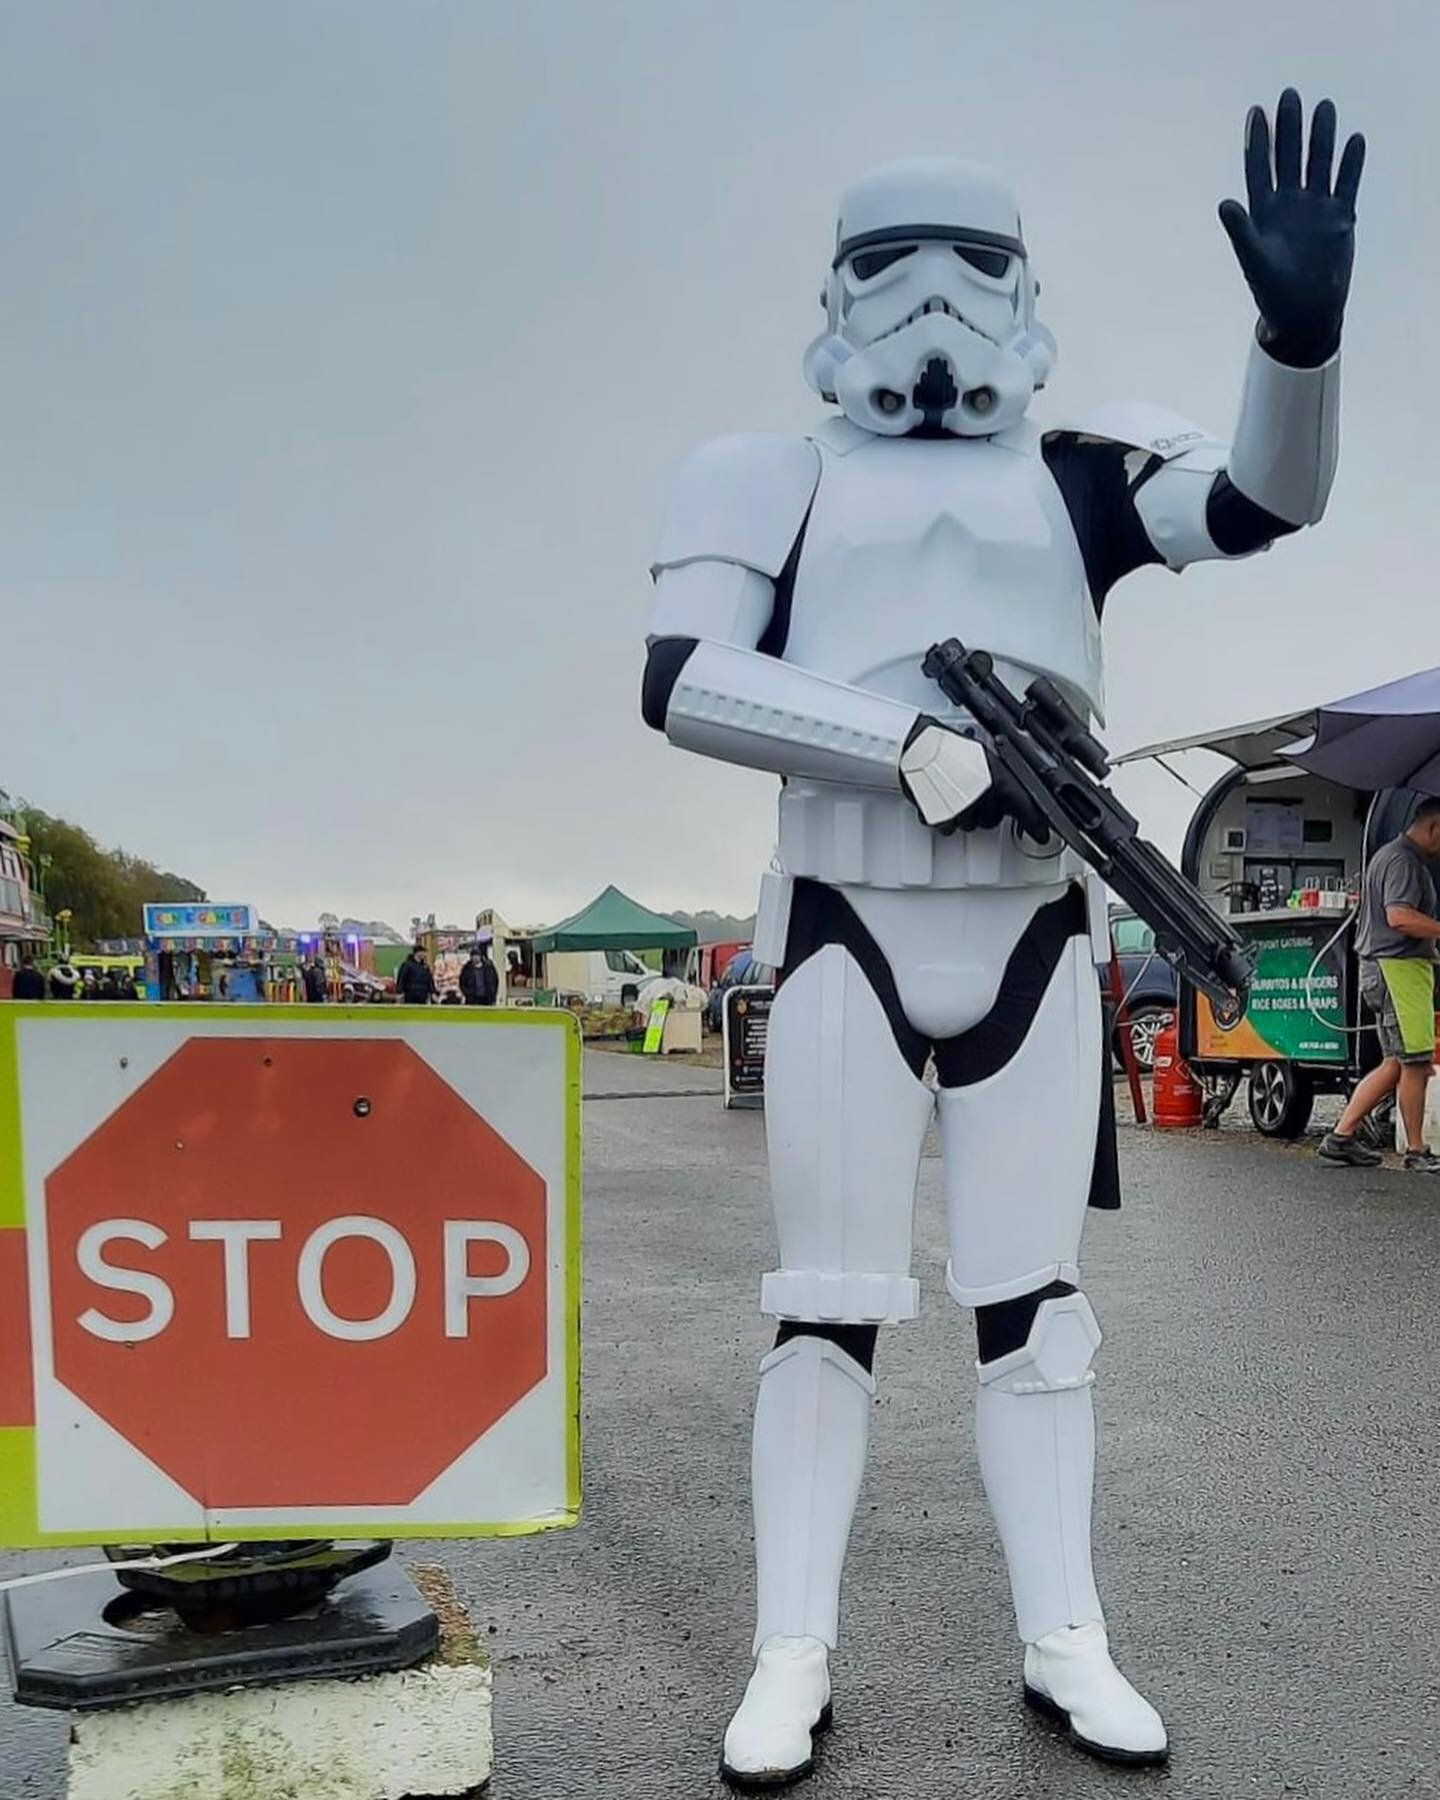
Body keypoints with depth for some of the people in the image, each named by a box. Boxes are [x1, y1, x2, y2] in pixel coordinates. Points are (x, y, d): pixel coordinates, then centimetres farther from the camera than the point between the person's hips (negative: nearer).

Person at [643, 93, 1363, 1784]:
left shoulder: (1080, 474, 9)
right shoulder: (779, 478, 3)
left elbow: (1264, 500, -8)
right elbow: (681, 680, -12)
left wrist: (1301, 326, -27)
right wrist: (915, 748, -20)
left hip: (1032, 929, 3)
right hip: (848, 926, -2)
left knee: (1030, 1298, 9)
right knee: (832, 1301, 2)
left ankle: (1064, 1645, 21)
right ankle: (791, 1658, 14)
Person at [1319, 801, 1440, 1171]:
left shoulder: (1390, 855, 22)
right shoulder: (1403, 860, -12)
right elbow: (1399, 916, -26)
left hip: (1383, 968, 11)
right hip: (1399, 966, -11)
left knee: (1397, 1064, 11)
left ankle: (1342, 1137, 10)